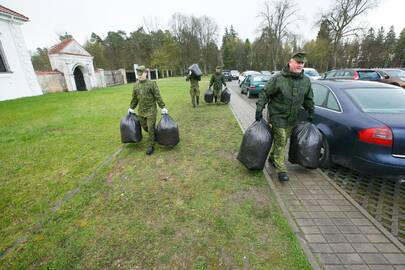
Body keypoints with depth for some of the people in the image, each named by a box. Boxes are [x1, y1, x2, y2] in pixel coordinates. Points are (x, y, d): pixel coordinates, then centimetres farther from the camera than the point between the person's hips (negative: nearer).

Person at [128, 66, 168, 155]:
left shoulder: (152, 83, -9)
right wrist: (131, 108, 20)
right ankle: (154, 135, 43)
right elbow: (134, 98, 16)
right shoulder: (135, 85, 6)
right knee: (144, 127, 14)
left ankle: (151, 146, 11)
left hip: (151, 110, -5)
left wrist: (163, 107, -11)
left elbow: (158, 97, -9)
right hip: (141, 111, 6)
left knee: (150, 128, -3)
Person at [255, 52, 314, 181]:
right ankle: (281, 170, 1)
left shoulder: (306, 81, 6)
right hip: (278, 116, -6)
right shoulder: (278, 79, -11)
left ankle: (272, 158, 38)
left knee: (283, 141, 16)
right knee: (280, 141, -7)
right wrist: (259, 108, -16)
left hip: (292, 118, 6)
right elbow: (265, 93, -8)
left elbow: (308, 99, 19)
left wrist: (311, 113, 19)